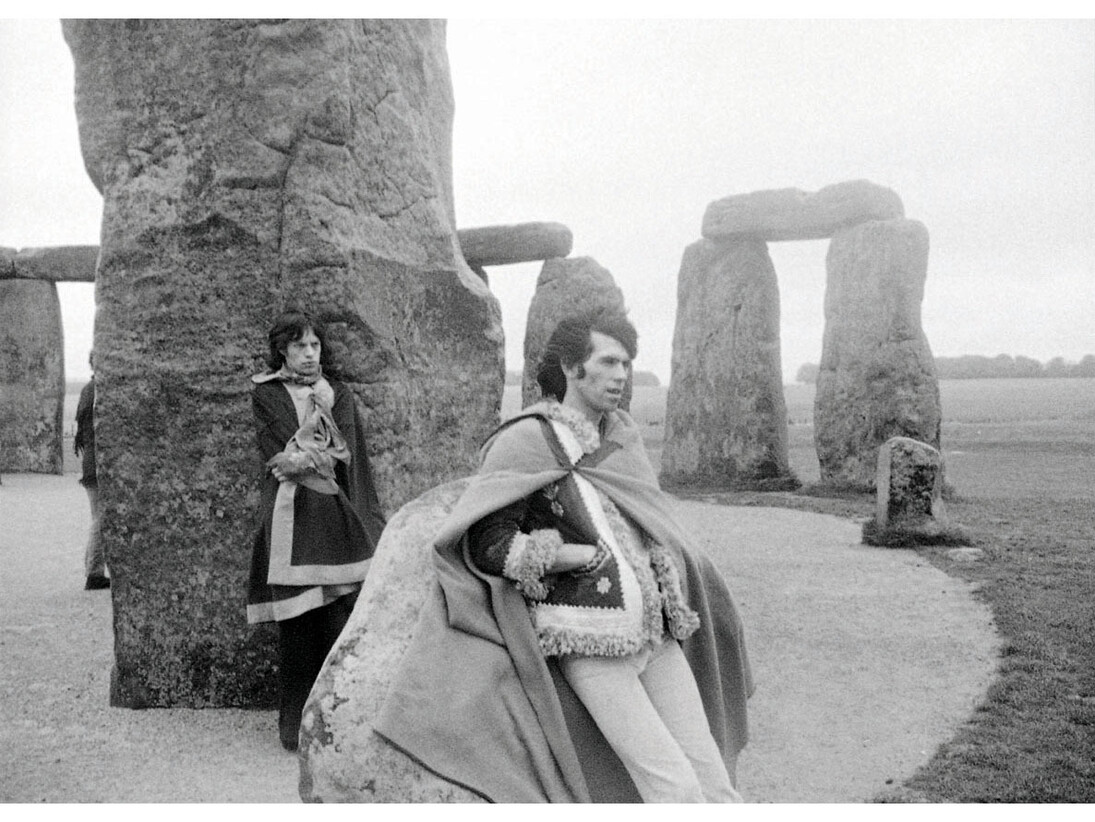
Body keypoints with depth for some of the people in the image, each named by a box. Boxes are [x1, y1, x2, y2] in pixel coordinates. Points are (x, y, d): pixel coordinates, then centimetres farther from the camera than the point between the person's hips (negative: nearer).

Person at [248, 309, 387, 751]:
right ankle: (295, 721, 10)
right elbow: (277, 455, -4)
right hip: (290, 517, -1)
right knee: (296, 621, -2)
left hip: (336, 517, 2)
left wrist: (303, 457, -3)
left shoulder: (339, 394, 15)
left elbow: (347, 455, 8)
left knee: (342, 615, -6)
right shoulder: (266, 395, 8)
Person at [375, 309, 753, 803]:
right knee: (674, 785, -9)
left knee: (711, 777, 5)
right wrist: (594, 555, -12)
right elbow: (489, 545, -14)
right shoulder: (527, 439, -11)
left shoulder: (624, 433, 10)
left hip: (655, 631, 6)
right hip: (588, 644, -6)